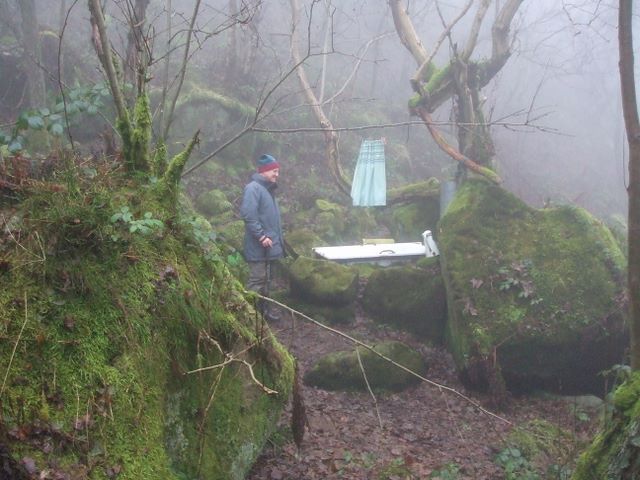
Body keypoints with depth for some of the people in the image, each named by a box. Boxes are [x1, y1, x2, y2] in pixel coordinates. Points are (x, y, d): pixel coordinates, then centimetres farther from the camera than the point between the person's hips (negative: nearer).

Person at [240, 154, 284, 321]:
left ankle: (263, 307, 27)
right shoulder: (253, 188, -15)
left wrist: (277, 237, 21)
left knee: (266, 278, 17)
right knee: (257, 279, -7)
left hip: (269, 245, 10)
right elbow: (248, 215, -24)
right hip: (258, 246, -10)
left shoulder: (268, 189, 16)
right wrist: (261, 236, -24)